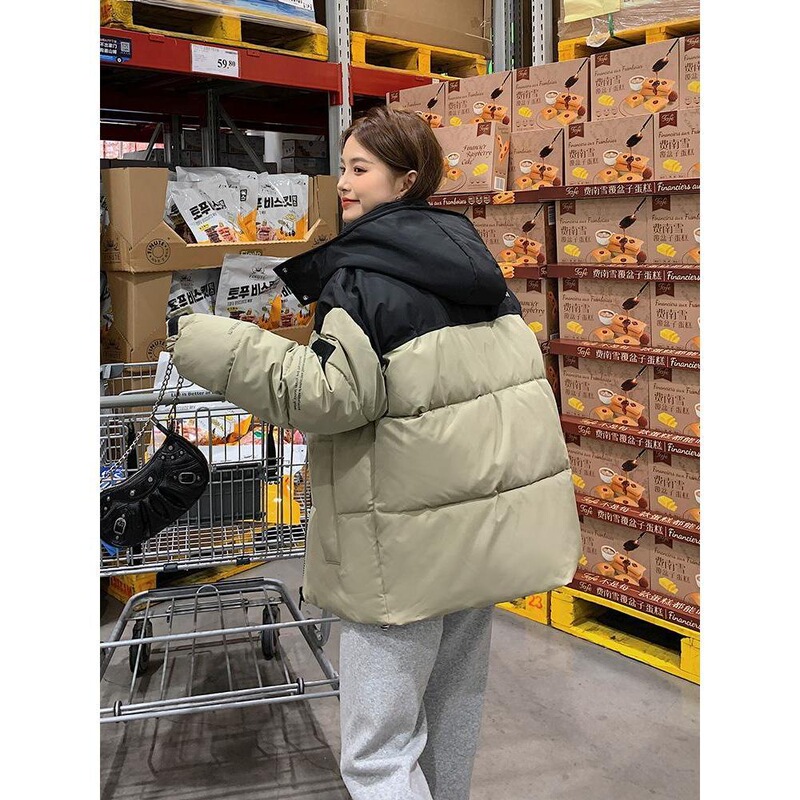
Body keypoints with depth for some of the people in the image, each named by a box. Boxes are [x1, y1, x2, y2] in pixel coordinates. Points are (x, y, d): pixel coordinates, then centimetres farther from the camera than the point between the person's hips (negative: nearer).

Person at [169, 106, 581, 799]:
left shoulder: (364, 274, -15)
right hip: (491, 522, 9)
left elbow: (335, 391, -24)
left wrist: (211, 347, -20)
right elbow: (520, 361, 19)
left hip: (415, 538, -9)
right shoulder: (469, 256, 12)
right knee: (456, 700, 26)